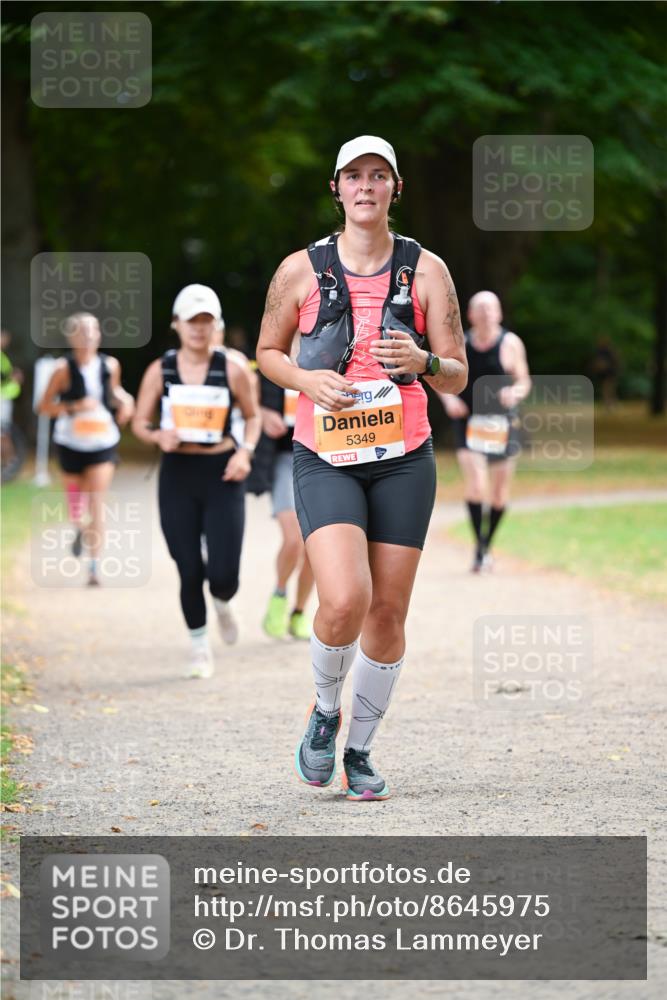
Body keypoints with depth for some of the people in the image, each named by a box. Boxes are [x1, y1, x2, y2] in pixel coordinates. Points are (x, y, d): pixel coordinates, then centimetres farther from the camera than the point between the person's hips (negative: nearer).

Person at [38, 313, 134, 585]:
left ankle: (93, 568, -9)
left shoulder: (110, 365, -3)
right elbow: (44, 406, -8)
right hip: (71, 442, 0)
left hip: (103, 442, 0)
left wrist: (124, 400, -5)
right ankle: (79, 529, 52)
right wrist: (75, 407, -22)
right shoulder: (64, 369, -12)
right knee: (75, 504, 16)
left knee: (97, 505, -10)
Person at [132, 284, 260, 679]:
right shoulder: (160, 371, 1)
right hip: (178, 473, 1)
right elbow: (140, 422, 7)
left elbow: (253, 416, 10)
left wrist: (246, 451, -7)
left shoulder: (232, 370, -1)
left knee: (224, 574, -8)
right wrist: (158, 436, -15)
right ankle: (199, 646, 22)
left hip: (222, 473, -1)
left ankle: (222, 603, 31)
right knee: (189, 571, 1)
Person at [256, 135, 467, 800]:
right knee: (345, 600, -21)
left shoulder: (425, 270, 2)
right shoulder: (302, 270, 0)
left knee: (388, 611, 3)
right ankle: (324, 709, 9)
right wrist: (307, 379, -8)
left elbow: (456, 377, 4)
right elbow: (267, 352, 13)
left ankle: (360, 751, 21)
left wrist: (421, 360, -18)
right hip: (325, 462, -2)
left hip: (403, 459, 2)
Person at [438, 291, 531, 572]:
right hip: (468, 422, -1)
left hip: (503, 425, 1)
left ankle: (487, 545, 28)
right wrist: (449, 399, -8)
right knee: (475, 485, -19)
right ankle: (479, 545, -10)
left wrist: (515, 393, -17)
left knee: (499, 493, 7)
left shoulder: (510, 344, -2)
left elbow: (524, 381, 6)